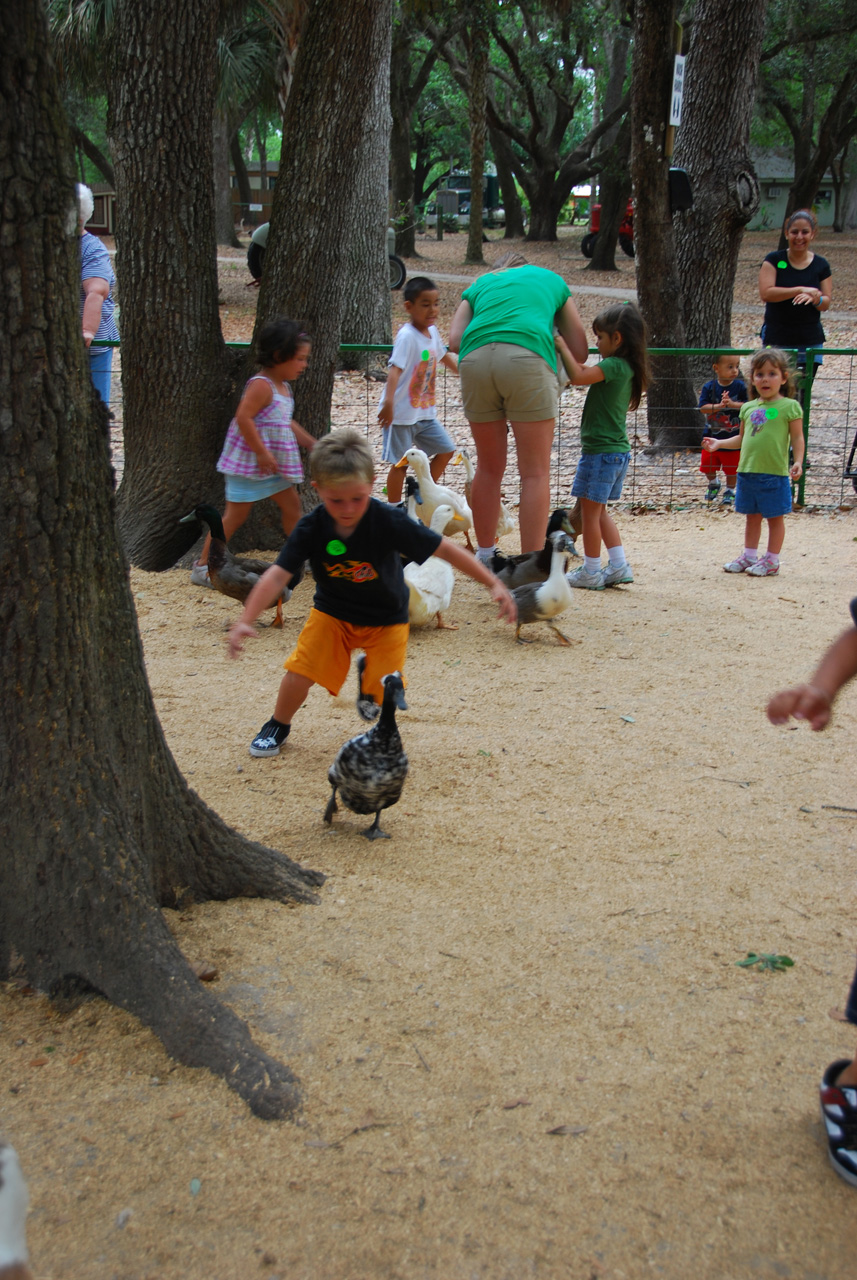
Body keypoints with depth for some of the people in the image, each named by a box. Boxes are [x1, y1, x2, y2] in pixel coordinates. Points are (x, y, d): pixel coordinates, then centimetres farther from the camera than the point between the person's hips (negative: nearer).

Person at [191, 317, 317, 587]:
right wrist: (261, 452, -26)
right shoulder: (261, 385, -20)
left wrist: (312, 444, 22)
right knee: (236, 515, -5)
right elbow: (243, 417, -28)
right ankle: (202, 567, 3)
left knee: (291, 504, 15)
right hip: (249, 463, -9)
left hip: (273, 464, 9)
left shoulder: (283, 387, 12)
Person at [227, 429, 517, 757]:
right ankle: (278, 726, 19)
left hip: (385, 618, -1)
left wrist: (493, 584, -25)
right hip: (333, 612, 1)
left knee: (385, 693, -10)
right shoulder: (312, 528, -22)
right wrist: (245, 621, -38)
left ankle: (369, 680, 30)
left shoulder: (388, 521, -28)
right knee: (298, 673, -14)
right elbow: (278, 575, -26)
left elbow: (445, 549, -24)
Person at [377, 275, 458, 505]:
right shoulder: (407, 336, -20)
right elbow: (395, 370, -30)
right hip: (401, 414, -9)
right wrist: (388, 403, -41)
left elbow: (445, 357, 27)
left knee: (446, 449, 13)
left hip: (425, 412, 9)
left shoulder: (431, 332, 6)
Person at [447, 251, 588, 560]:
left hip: (475, 360, 3)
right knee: (535, 473, 2)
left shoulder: (479, 285, 32)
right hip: (527, 358, -3)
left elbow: (454, 340, 13)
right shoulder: (551, 279, 30)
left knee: (489, 467, 16)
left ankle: (485, 556, 25)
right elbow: (579, 352, 26)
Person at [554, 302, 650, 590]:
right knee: (600, 512, 18)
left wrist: (562, 345, -18)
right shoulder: (626, 368, 11)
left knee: (590, 512, 1)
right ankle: (619, 566, 18)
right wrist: (565, 349, 13)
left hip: (601, 451, -9)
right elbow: (585, 373, 20)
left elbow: (578, 376, -28)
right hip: (616, 450, 9)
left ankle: (590, 572, 8)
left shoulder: (614, 366, -17)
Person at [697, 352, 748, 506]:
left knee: (731, 467, 9)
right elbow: (703, 407, -15)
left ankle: (730, 491, 31)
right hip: (712, 436, 1)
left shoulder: (740, 386, -9)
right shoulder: (709, 387, -7)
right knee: (707, 466, 9)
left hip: (733, 437, -1)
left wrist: (732, 404, -27)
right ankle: (713, 484, 39)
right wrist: (719, 406, -28)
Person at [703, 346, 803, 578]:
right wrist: (719, 443, 8)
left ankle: (771, 561, 13)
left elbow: (797, 439, -5)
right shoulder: (748, 407, 10)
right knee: (752, 516, 15)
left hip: (775, 472, -5)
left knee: (775, 517, 5)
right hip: (747, 471, 5)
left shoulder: (789, 406, -4)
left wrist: (798, 462, -16)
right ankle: (749, 556, 25)